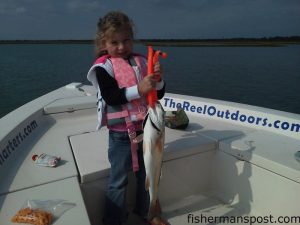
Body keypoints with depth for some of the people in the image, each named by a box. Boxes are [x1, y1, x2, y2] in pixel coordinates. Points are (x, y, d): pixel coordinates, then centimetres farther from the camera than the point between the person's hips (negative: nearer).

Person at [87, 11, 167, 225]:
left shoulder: (141, 62, 4)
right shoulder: (104, 67, -8)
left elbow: (159, 94, 4)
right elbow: (111, 97, -20)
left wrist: (158, 79, -16)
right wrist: (138, 89, -30)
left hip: (145, 129, 5)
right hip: (121, 134, -4)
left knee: (146, 174, 21)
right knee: (119, 181, 9)